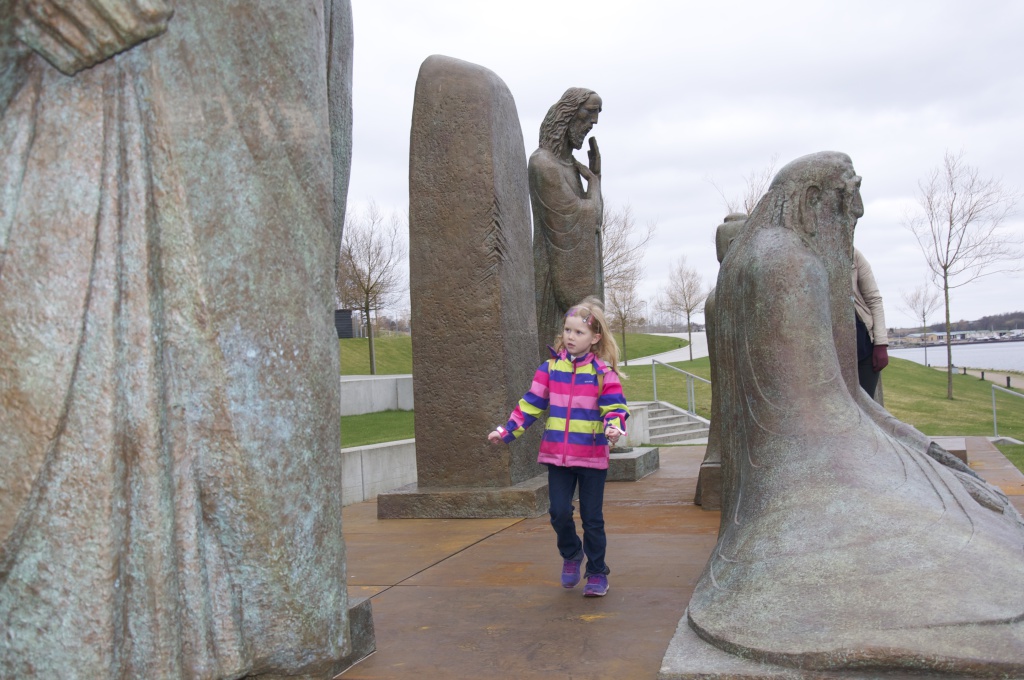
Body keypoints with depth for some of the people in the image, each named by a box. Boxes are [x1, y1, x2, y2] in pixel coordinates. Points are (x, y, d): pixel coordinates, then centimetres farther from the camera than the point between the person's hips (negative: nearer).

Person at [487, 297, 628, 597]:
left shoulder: (602, 372, -4)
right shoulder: (551, 368, 4)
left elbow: (615, 406, -7)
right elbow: (531, 403, 8)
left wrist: (614, 427, -29)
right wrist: (508, 431, 4)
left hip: (592, 457, -2)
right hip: (557, 455, 2)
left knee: (592, 518, 6)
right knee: (559, 511, -2)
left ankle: (597, 574, 23)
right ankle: (571, 554, 29)